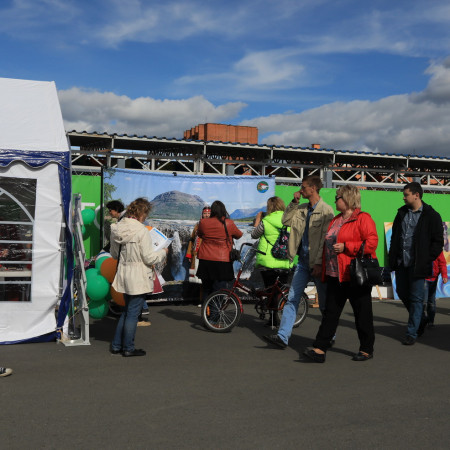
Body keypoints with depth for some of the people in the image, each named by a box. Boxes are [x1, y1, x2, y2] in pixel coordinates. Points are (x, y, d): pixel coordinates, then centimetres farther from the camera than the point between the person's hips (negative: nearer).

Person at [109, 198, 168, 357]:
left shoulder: (116, 228, 3)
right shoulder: (141, 231, -18)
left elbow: (114, 254, 12)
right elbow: (149, 258, -17)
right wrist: (163, 252, 0)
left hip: (123, 275, 7)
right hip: (138, 278, -7)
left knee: (127, 310, 20)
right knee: (133, 313, 3)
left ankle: (116, 345, 24)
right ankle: (128, 348, 13)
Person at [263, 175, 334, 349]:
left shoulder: (326, 210, -10)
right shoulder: (301, 209, 11)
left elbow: (326, 239, -14)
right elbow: (285, 221, 11)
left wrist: (319, 263, -19)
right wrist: (294, 203, 2)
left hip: (317, 263, -6)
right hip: (303, 261, 6)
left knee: (325, 304, 8)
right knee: (291, 299, 0)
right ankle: (282, 337, -1)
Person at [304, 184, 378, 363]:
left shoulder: (363, 218, -8)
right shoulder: (336, 220, 17)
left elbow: (371, 243, -19)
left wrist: (346, 247, -20)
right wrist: (325, 269, 20)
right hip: (335, 275, 8)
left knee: (362, 313, 4)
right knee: (330, 311, 3)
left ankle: (367, 349, 18)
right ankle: (320, 349, 2)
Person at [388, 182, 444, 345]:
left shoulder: (431, 216, -6)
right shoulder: (402, 213, 12)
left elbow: (438, 242, -5)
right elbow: (394, 236, 18)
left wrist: (427, 260, -12)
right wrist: (392, 258, 8)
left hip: (417, 264, -6)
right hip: (401, 263, 6)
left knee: (416, 298, -2)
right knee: (403, 293, 13)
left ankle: (412, 333, 6)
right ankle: (421, 320, 35)